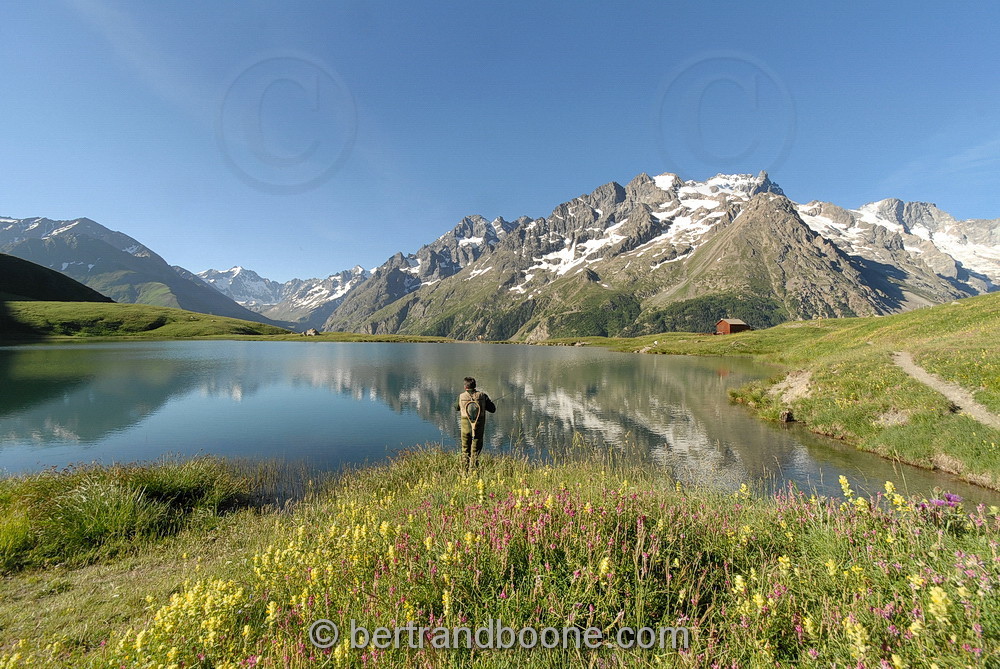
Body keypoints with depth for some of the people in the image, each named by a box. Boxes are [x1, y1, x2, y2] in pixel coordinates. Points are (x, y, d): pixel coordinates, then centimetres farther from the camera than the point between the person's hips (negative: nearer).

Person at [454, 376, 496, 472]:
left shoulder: (461, 397, -6)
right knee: (475, 452, 7)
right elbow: (493, 409, -2)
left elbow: (456, 408, 14)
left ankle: (464, 471, 22)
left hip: (466, 428, 1)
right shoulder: (482, 396, -8)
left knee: (465, 451, 16)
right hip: (479, 428, -1)